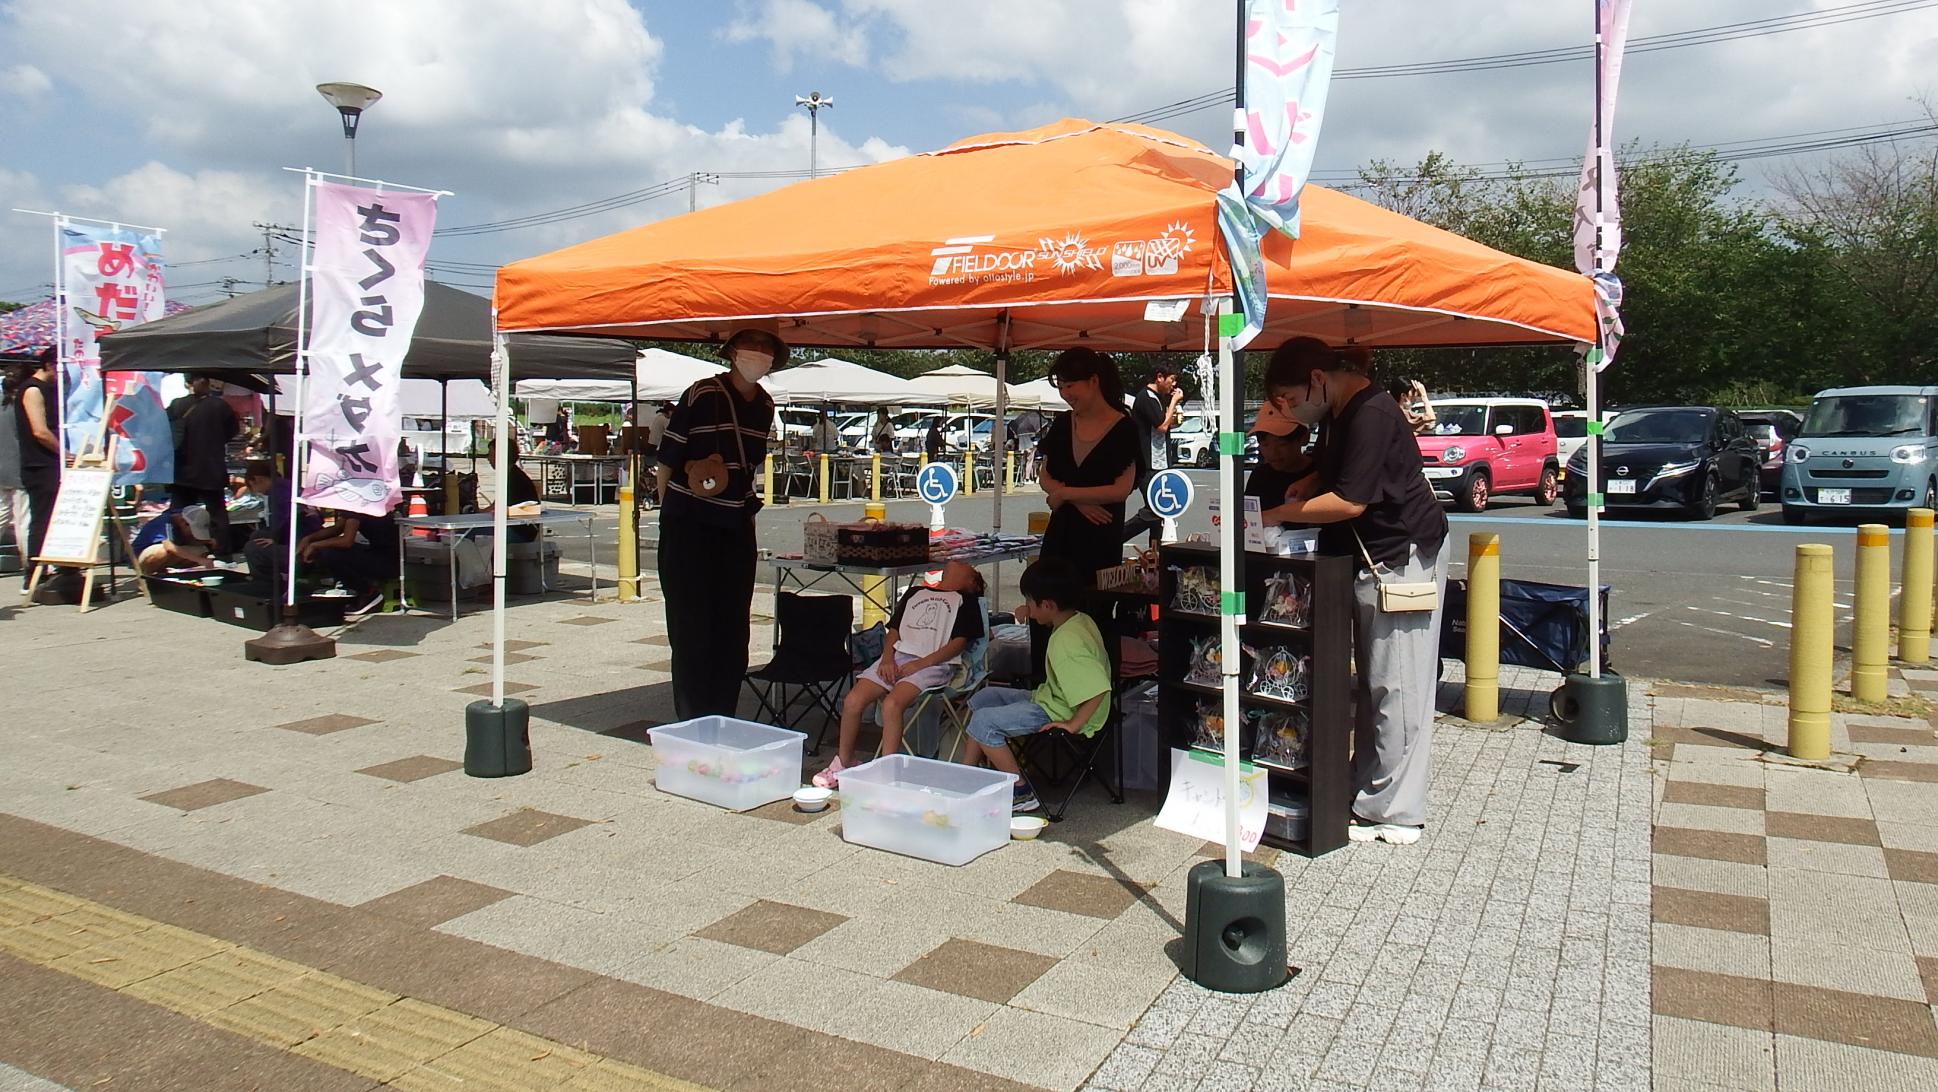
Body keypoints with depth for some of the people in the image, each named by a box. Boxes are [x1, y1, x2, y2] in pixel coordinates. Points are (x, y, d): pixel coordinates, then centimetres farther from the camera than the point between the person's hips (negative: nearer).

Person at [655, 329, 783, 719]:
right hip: (689, 526, -6)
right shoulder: (701, 395, -9)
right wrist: (670, 509, -1)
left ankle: (723, 722, 18)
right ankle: (693, 726, 7)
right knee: (691, 629, -1)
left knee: (733, 629, 8)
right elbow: (668, 457, -5)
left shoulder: (765, 406, 8)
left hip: (737, 526, 6)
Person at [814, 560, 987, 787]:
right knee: (853, 701, -17)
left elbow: (959, 642, 2)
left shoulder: (966, 600, 16)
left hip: (934, 664, -4)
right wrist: (887, 659, 0)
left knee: (891, 704, -32)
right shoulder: (916, 592, 30)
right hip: (897, 657, 4)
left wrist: (920, 664, -10)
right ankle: (844, 762, 3)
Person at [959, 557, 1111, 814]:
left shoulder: (1067, 642, -31)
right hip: (1048, 697, 11)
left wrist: (1074, 724, -28)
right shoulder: (1079, 619, 0)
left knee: (983, 721, -17)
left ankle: (1022, 793, -6)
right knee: (984, 698, 17)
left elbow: (1099, 689, -37)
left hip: (1057, 714, -11)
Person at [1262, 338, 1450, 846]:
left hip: (1402, 560, -10)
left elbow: (1350, 501, -24)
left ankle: (1395, 813, 0)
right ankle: (1367, 790, 22)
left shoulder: (1371, 415, -20)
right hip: (1372, 561, 10)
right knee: (1374, 683, 14)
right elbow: (1326, 476, 27)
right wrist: (1300, 492, 6)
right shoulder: (1339, 416, 12)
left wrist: (1277, 514, -17)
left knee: (1396, 687, -6)